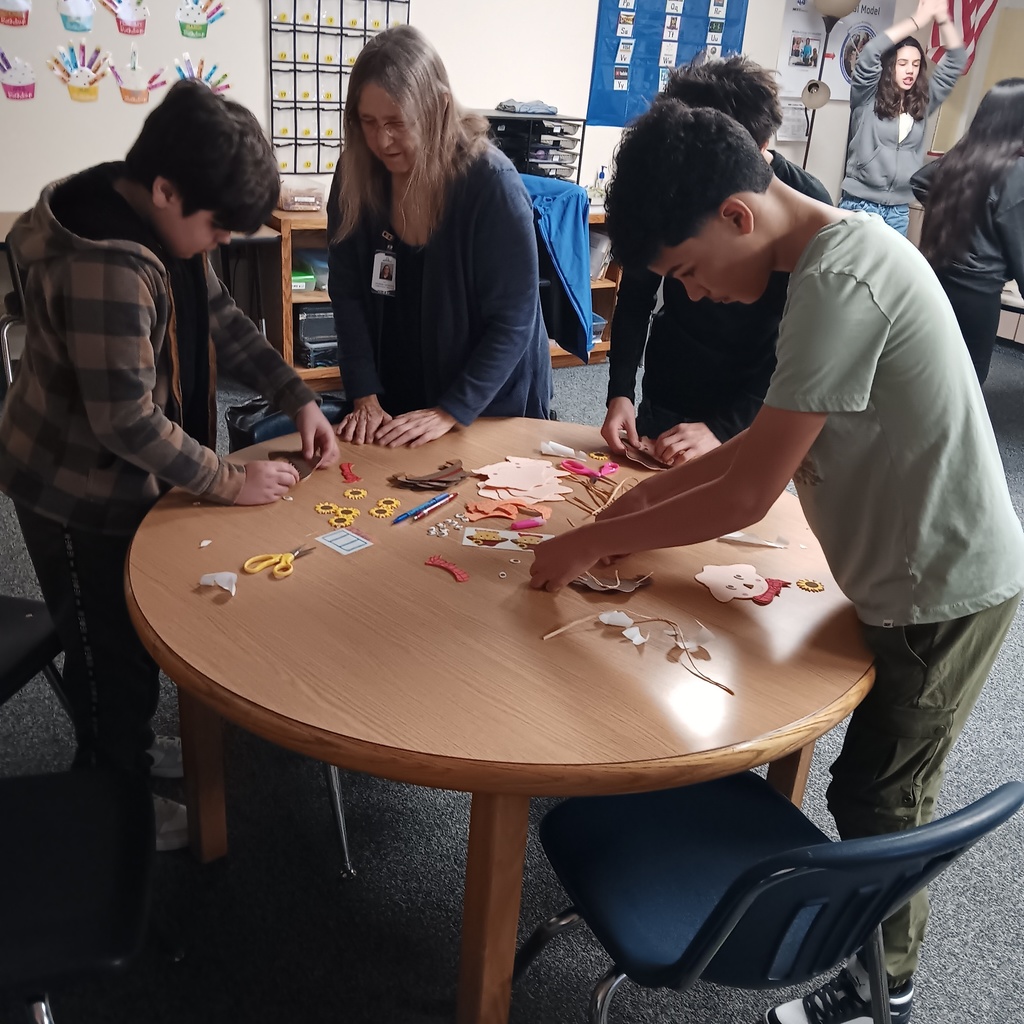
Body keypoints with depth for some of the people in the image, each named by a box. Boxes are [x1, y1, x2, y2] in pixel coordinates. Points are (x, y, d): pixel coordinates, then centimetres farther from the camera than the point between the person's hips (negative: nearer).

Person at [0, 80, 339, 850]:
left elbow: (219, 315, 8)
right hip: (79, 497, -9)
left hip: (132, 474, 9)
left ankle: (132, 755, 47)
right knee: (113, 656, 8)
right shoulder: (104, 269, -32)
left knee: (142, 634, 23)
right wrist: (226, 481, -21)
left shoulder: (163, 223, -3)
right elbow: (126, 419, -31)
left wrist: (297, 396, -1)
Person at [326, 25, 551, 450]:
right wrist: (364, 396, -13)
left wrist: (450, 413, -23)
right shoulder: (356, 175, -9)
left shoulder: (492, 183, -21)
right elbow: (347, 292, -5)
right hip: (393, 398, 4)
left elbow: (513, 321, -20)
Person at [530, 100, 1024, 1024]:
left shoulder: (841, 282, -28)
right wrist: (661, 488, 3)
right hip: (922, 571, 9)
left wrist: (594, 541, -16)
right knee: (882, 791, 22)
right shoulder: (841, 245, 3)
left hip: (944, 590, -9)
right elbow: (780, 437, 10)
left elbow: (747, 496, -27)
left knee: (876, 802, 8)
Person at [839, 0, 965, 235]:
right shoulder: (868, 99, -2)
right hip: (861, 203, -4)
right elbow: (869, 53, -17)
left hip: (899, 210, 5)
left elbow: (956, 60, 10)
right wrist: (917, 20, -15)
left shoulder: (922, 103, 9)